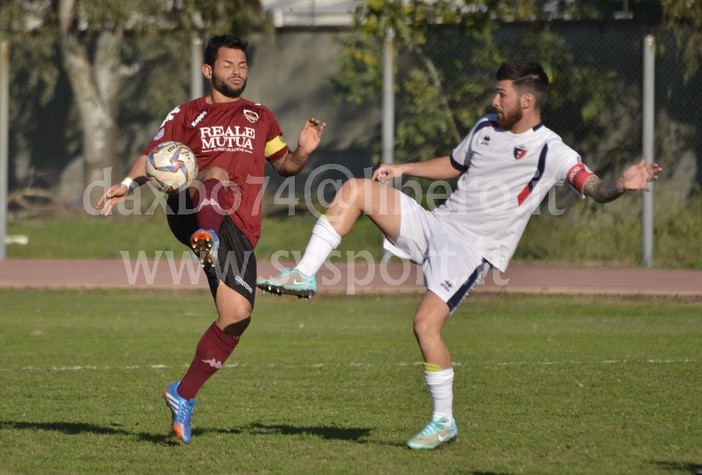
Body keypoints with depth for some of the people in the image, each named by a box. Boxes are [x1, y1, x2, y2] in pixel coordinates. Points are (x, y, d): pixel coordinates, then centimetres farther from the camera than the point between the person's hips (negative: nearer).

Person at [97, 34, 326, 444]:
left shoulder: (261, 118, 25)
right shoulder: (187, 115, 17)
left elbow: (284, 164, 28)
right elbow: (154, 157, 11)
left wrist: (303, 152, 6)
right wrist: (128, 184, -9)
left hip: (238, 229, 3)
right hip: (191, 211, -3)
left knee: (238, 315, -8)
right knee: (218, 173, -36)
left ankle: (184, 396, 8)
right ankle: (206, 238, -70)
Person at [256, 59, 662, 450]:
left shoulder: (551, 152, -11)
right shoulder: (486, 128, 10)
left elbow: (594, 188, -21)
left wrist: (622, 185, -42)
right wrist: (404, 169, 17)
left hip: (472, 251, -7)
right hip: (435, 225, 7)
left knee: (426, 324, -20)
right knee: (356, 189, -4)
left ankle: (445, 422, -3)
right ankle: (305, 276, -4)